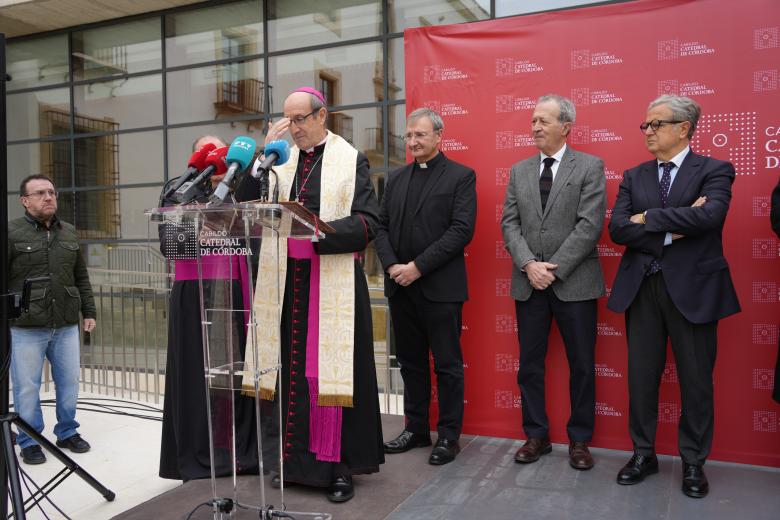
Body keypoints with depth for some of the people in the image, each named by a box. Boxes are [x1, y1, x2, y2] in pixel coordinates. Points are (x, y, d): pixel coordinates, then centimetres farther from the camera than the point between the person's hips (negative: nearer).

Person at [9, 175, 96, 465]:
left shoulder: (69, 233, 11)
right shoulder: (12, 232, -4)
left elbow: (81, 278, 16)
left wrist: (89, 312, 13)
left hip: (66, 326, 4)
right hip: (25, 329, -4)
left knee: (69, 383, 11)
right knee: (27, 388, 5)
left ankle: (67, 432, 29)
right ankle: (29, 442, 21)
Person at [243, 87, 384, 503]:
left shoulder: (350, 160, 0)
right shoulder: (280, 161, 13)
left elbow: (366, 223, -8)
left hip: (333, 282, -4)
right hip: (287, 282, 4)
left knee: (330, 371, -1)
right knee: (292, 371, 8)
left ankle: (340, 465, 12)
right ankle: (296, 458, 22)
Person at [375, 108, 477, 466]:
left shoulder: (461, 176, -3)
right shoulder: (396, 179, 14)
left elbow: (461, 230, -12)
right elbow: (381, 227, 11)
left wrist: (418, 267, -16)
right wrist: (392, 266, -7)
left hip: (440, 287, -5)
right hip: (400, 287, 6)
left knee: (447, 365, 4)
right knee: (410, 363, 14)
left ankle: (449, 436, 16)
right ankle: (416, 429, 26)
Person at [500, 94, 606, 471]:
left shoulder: (590, 167, -2)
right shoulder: (519, 171, 11)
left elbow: (590, 225, -10)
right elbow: (509, 223, 4)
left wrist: (554, 269, -15)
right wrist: (529, 265, -11)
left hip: (574, 282, -3)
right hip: (528, 283, 4)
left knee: (582, 365, 6)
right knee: (530, 364, 10)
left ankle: (579, 440, 22)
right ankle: (536, 436, 24)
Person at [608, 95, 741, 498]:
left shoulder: (714, 171, -2)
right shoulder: (634, 177, 8)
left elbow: (710, 215, -23)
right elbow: (617, 229, -5)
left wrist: (649, 218, -15)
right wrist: (673, 230, -15)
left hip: (693, 289, -3)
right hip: (642, 289, 3)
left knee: (696, 380, 8)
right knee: (641, 377, 10)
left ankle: (693, 462, 25)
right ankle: (643, 454, 26)